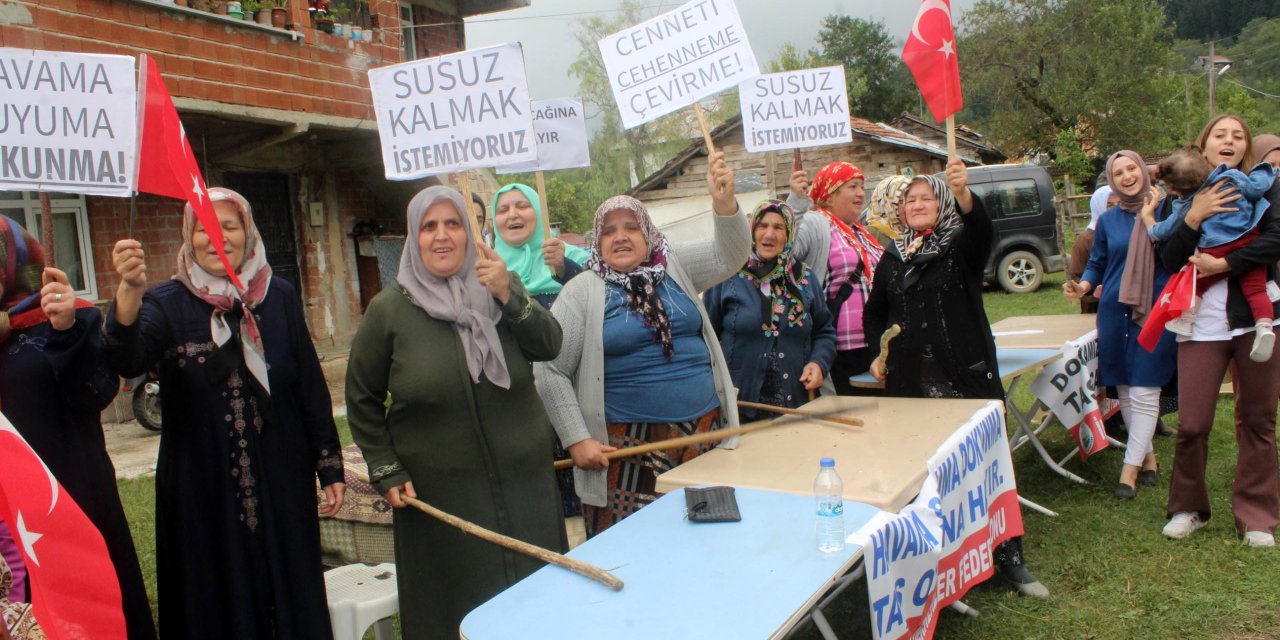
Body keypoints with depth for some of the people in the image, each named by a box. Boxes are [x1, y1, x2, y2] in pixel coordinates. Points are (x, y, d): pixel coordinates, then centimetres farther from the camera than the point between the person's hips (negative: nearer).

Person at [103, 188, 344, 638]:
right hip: (201, 492, -1)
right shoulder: (168, 303, -4)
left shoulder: (280, 297, 1)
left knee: (290, 601, 12)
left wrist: (330, 467, 2)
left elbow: (311, 386, 3)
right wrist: (129, 290, -41)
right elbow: (127, 362, -24)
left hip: (281, 485, 1)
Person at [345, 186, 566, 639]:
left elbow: (549, 346, -7)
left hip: (523, 481, 2)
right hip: (438, 493, -2)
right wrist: (386, 471, -3)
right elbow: (363, 400, 4)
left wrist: (509, 296, -20)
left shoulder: (499, 289, 4)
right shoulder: (389, 310, -2)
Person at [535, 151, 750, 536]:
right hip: (628, 446, -3)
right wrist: (577, 439, -9)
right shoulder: (582, 291, -1)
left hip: (704, 431, 3)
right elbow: (550, 371, -3)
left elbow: (729, 256, -4)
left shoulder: (676, 267, 9)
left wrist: (724, 201, -22)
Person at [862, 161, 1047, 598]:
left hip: (967, 376, -3)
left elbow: (981, 228, -23)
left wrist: (963, 193, -42)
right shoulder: (892, 259, 13)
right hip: (911, 382, 3)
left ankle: (1008, 558, 12)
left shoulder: (961, 246, 2)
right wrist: (879, 352, 9)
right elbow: (874, 313, 25)